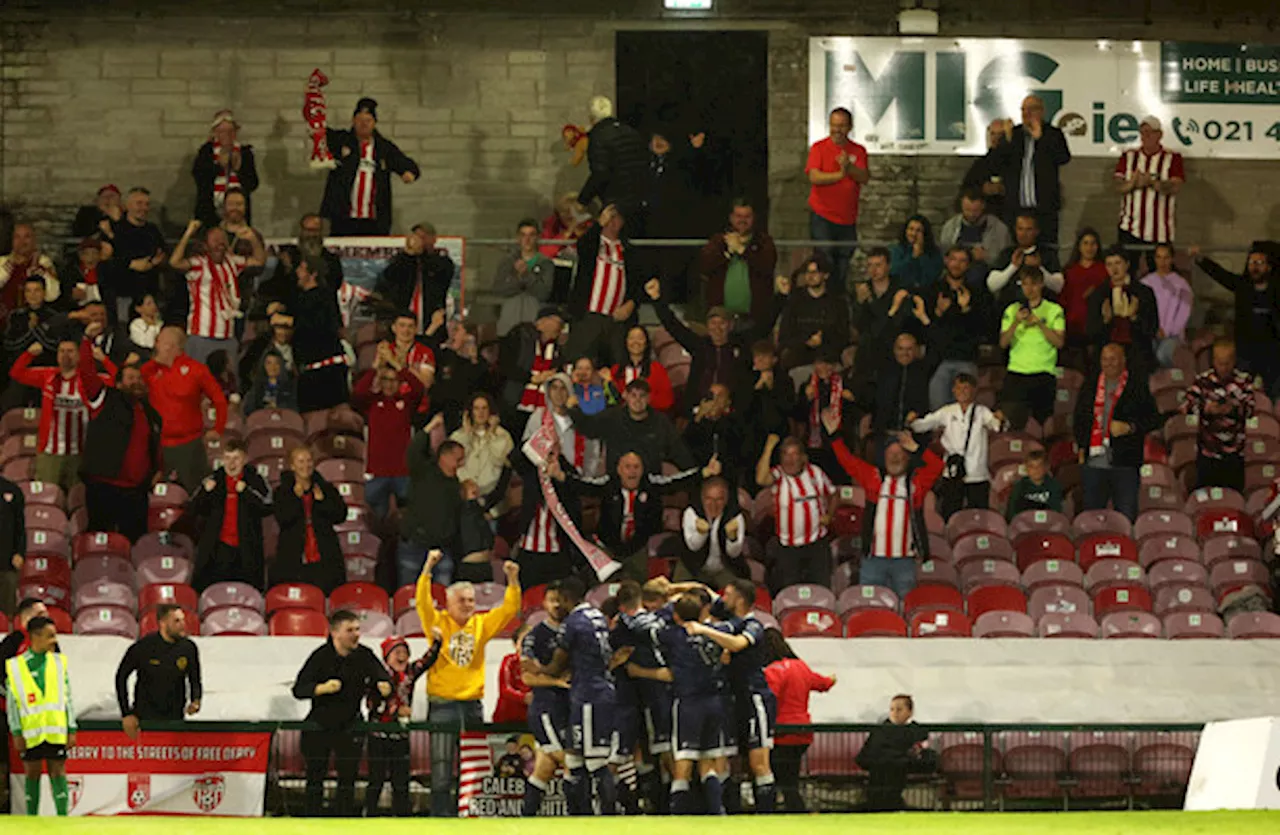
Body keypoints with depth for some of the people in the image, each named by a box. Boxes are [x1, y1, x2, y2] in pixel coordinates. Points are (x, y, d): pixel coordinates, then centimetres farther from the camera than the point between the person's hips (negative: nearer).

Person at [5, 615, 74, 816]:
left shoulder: (59, 662, 8)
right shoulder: (15, 666, 2)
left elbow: (68, 698, 9)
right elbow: (12, 703, 2)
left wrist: (72, 730, 3)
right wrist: (16, 734, -4)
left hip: (56, 731, 1)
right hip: (30, 732, -1)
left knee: (58, 772, 1)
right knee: (32, 773, 6)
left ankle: (62, 817, 1)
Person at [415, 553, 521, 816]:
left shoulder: (481, 625, 10)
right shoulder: (438, 622, 1)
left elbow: (509, 609, 6)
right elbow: (422, 602, -14)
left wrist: (513, 580, -8)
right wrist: (428, 568, -24)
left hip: (472, 703, 4)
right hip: (443, 703, -4)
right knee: (442, 767, -4)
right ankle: (441, 814, -2)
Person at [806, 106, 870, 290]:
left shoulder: (858, 151, 8)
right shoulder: (819, 148, 0)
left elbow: (865, 178, -6)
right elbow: (814, 177, -13)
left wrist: (849, 167, -24)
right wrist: (839, 175, -21)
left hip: (848, 218, 3)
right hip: (822, 216, -3)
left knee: (843, 267, 10)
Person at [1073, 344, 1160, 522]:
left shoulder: (1137, 387, 2)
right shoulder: (1090, 385, 13)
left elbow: (1153, 419, 0)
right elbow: (1078, 419, 22)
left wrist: (1129, 427, -15)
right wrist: (1081, 447, 11)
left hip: (1124, 465, -3)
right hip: (1094, 463, 3)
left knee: (1126, 519, -3)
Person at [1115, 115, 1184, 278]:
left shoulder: (1172, 158, 3)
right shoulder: (1128, 157, 10)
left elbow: (1175, 187, -11)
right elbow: (1118, 186, 0)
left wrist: (1152, 182, -27)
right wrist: (1132, 183, -23)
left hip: (1160, 231, -1)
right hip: (1130, 227, 1)